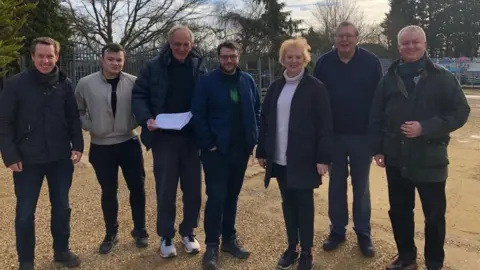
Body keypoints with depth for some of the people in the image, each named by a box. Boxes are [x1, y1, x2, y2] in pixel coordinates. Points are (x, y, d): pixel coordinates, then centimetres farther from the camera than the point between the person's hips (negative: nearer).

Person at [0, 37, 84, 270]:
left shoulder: (65, 84, 2)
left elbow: (73, 118, 7)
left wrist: (78, 145, -2)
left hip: (60, 157, 3)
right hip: (27, 159, -2)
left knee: (62, 207, 13)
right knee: (25, 212, 7)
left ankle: (61, 251, 32)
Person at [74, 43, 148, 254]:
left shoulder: (134, 82, -6)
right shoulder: (85, 84, -5)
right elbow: (77, 111, 6)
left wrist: (134, 123, -8)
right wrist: (89, 127, -6)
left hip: (129, 143, 0)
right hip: (101, 147, 0)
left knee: (137, 188, 6)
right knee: (108, 192, 11)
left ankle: (140, 230, 25)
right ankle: (111, 234, 28)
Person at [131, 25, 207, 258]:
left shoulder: (199, 67, 2)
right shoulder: (154, 66, -2)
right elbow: (138, 95, 1)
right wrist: (146, 119, -15)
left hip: (192, 137, 2)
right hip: (164, 137, -1)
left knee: (193, 189, 10)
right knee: (165, 190, 6)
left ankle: (188, 232, 29)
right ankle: (166, 236, 23)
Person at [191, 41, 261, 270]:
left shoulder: (248, 80, 6)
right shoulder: (207, 81, -5)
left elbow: (257, 111, 11)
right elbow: (197, 115, -9)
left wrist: (253, 138, 3)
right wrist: (208, 144, -13)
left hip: (241, 149, 4)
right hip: (216, 150, -4)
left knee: (232, 196, 14)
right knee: (216, 197, -3)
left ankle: (229, 238, 28)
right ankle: (212, 245, 11)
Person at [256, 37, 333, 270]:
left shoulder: (315, 87, -6)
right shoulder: (275, 87, 10)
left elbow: (325, 125, -10)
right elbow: (265, 120, 11)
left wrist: (323, 157, -15)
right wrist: (261, 151, 9)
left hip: (303, 158, -5)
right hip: (279, 158, 5)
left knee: (304, 203, 5)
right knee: (288, 203, 13)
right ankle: (291, 247, 27)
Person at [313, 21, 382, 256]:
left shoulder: (371, 62, -5)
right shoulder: (324, 63, -1)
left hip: (362, 135, -1)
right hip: (333, 134, 2)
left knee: (361, 186, 10)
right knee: (336, 185, 11)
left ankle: (363, 233, 23)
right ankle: (337, 230, 25)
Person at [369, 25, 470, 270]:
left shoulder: (442, 77, -3)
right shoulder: (389, 78, 5)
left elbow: (460, 112, -7)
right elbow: (376, 116, 8)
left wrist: (425, 128, -19)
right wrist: (377, 148, 2)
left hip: (430, 159, -3)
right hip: (396, 159, 3)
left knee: (434, 215, 7)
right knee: (399, 211, 12)